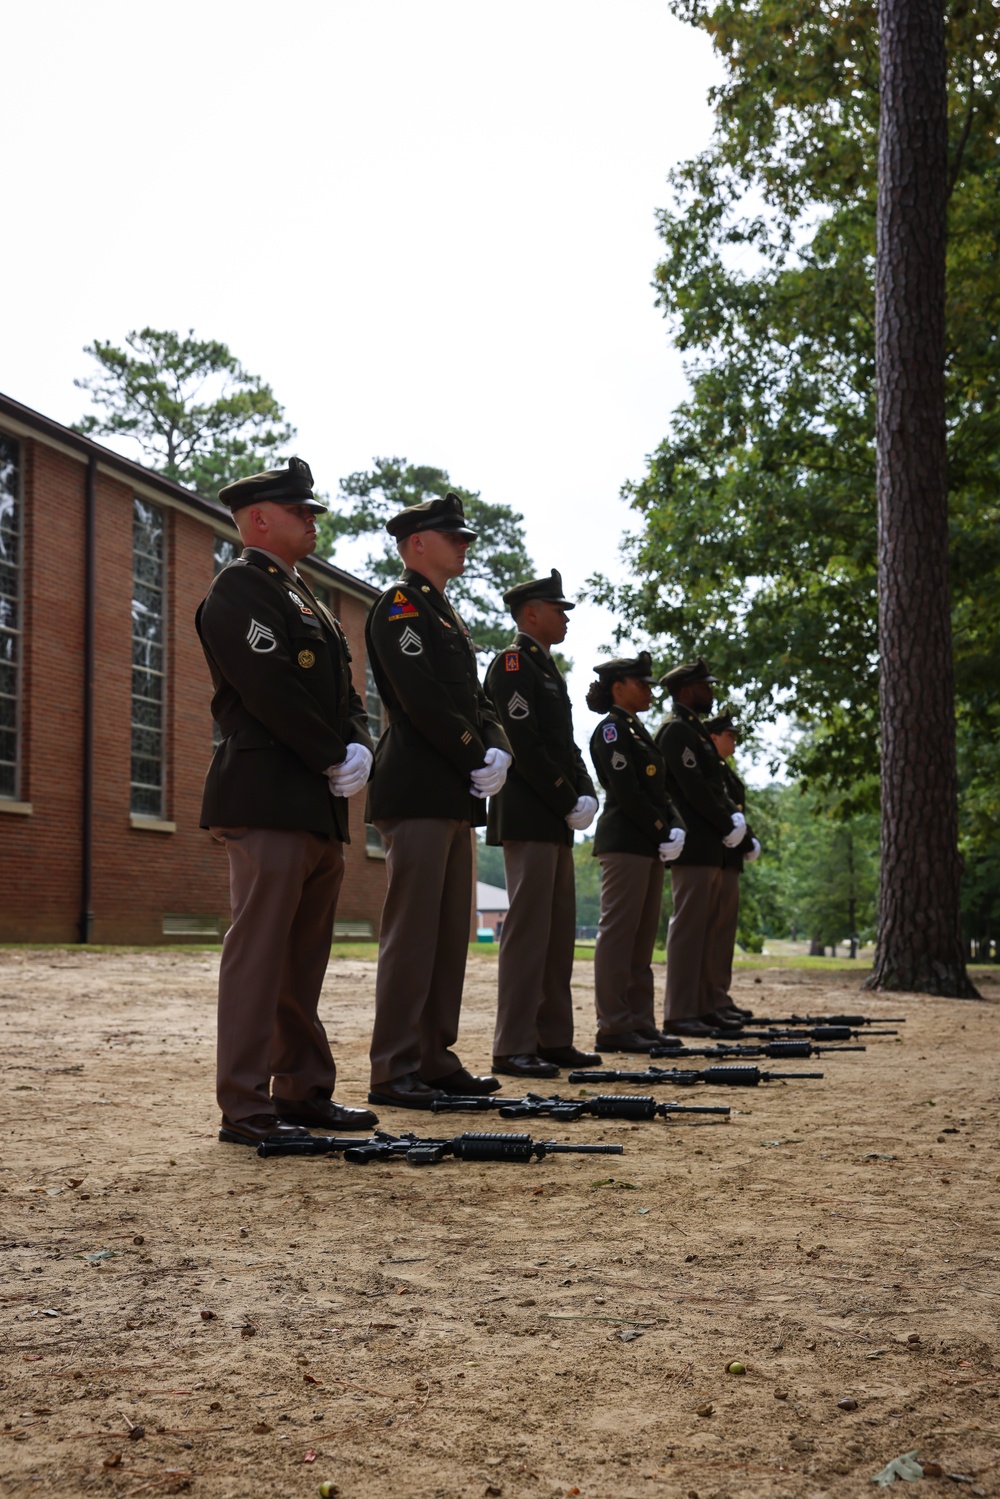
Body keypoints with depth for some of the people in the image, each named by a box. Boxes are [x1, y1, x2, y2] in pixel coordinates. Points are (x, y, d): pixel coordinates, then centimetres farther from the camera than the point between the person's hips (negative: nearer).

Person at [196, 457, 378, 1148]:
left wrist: (359, 748, 0)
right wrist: (336, 759, -12)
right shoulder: (239, 591, -6)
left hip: (320, 805, 9)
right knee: (259, 949, -8)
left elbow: (344, 691, 19)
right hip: (269, 801, -9)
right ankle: (245, 1108, -4)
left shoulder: (302, 597, 23)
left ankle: (306, 1093, 20)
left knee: (305, 957, 12)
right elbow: (274, 693, -17)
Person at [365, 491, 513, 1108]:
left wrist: (497, 749, 0)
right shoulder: (399, 606, -7)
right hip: (418, 793, -10)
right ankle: (394, 1070, -3)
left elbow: (475, 698, 18)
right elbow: (423, 700, -17)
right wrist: (476, 761, -13)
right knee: (412, 931, -8)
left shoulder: (446, 613, 22)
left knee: (452, 931, 10)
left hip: (456, 796, 10)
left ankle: (436, 1058, 17)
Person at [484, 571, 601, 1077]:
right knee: (528, 929, -9)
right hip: (528, 820, -10)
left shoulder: (546, 668, 21)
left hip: (555, 822, 10)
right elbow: (524, 745, -18)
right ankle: (513, 1048, -6)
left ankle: (553, 1039, 17)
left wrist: (585, 795, 5)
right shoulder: (512, 663, -8)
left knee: (559, 931, 11)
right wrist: (568, 801, -15)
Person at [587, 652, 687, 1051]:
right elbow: (628, 793, -16)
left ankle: (640, 1022, 15)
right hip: (624, 842, -10)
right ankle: (613, 1027, -5)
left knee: (643, 935, 11)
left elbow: (658, 789, 17)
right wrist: (663, 832, -13)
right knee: (618, 931, -7)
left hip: (649, 845, 10)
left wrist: (675, 828, 0)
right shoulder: (612, 730, -8)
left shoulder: (638, 731, 20)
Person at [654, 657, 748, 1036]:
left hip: (710, 849, 10)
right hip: (694, 847, -10)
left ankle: (705, 1006, 19)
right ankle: (679, 1014, -6)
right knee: (688, 927, -9)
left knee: (707, 929, 13)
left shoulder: (694, 730, 21)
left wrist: (735, 815, 4)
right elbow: (695, 788, -18)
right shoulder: (676, 730, -11)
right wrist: (728, 827, -12)